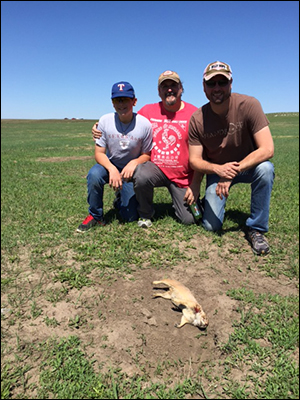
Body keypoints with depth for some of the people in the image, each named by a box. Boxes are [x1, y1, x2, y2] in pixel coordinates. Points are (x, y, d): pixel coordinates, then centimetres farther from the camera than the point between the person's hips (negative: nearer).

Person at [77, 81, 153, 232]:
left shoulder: (144, 124, -17)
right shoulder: (105, 121, -15)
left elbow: (147, 154, -7)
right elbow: (99, 153, -11)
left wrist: (135, 162, -29)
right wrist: (111, 169, -31)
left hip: (131, 169, 0)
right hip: (110, 164, 1)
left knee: (131, 217, -2)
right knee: (94, 175, -37)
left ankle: (120, 199, 36)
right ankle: (95, 216, -11)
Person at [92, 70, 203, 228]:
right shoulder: (147, 111, 1)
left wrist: (195, 185, -10)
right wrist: (101, 131, -11)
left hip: (183, 177, 0)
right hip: (155, 168, 1)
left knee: (189, 219, -4)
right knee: (141, 175, -34)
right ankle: (145, 214, -4)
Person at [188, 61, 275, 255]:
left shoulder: (248, 105, -21)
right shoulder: (197, 119, -15)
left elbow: (267, 149, -27)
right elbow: (194, 160, -12)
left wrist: (233, 171, -34)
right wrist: (218, 169, -33)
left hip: (248, 166, -1)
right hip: (216, 170, 1)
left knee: (265, 169, -36)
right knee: (211, 226, -8)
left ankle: (256, 229, -15)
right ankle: (210, 202, 30)